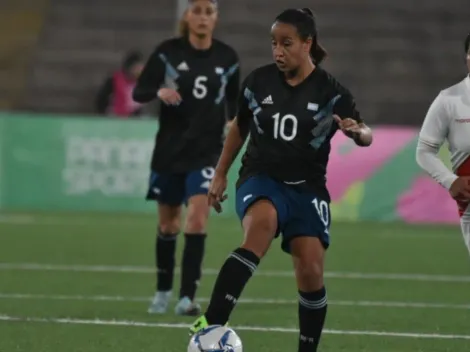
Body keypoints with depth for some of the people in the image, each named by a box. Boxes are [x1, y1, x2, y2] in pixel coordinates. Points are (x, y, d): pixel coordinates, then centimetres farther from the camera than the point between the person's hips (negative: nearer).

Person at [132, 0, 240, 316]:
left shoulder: (227, 58, 0)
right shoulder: (168, 52, -5)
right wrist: (159, 92, -25)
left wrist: (234, 120, -2)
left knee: (198, 215, -18)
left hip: (207, 150, 0)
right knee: (168, 223, 11)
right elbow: (139, 91, -5)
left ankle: (187, 297, -18)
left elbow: (233, 99, 15)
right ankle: (163, 292, 30)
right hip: (170, 147, 0)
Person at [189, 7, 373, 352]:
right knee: (261, 225, -34)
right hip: (261, 179, -1)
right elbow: (240, 128, 17)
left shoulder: (329, 91, -4)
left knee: (311, 272, -8)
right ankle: (212, 323, -46)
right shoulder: (258, 81, 1)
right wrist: (220, 175, 19)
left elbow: (366, 135, -7)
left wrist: (357, 132, -31)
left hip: (307, 187, 1)